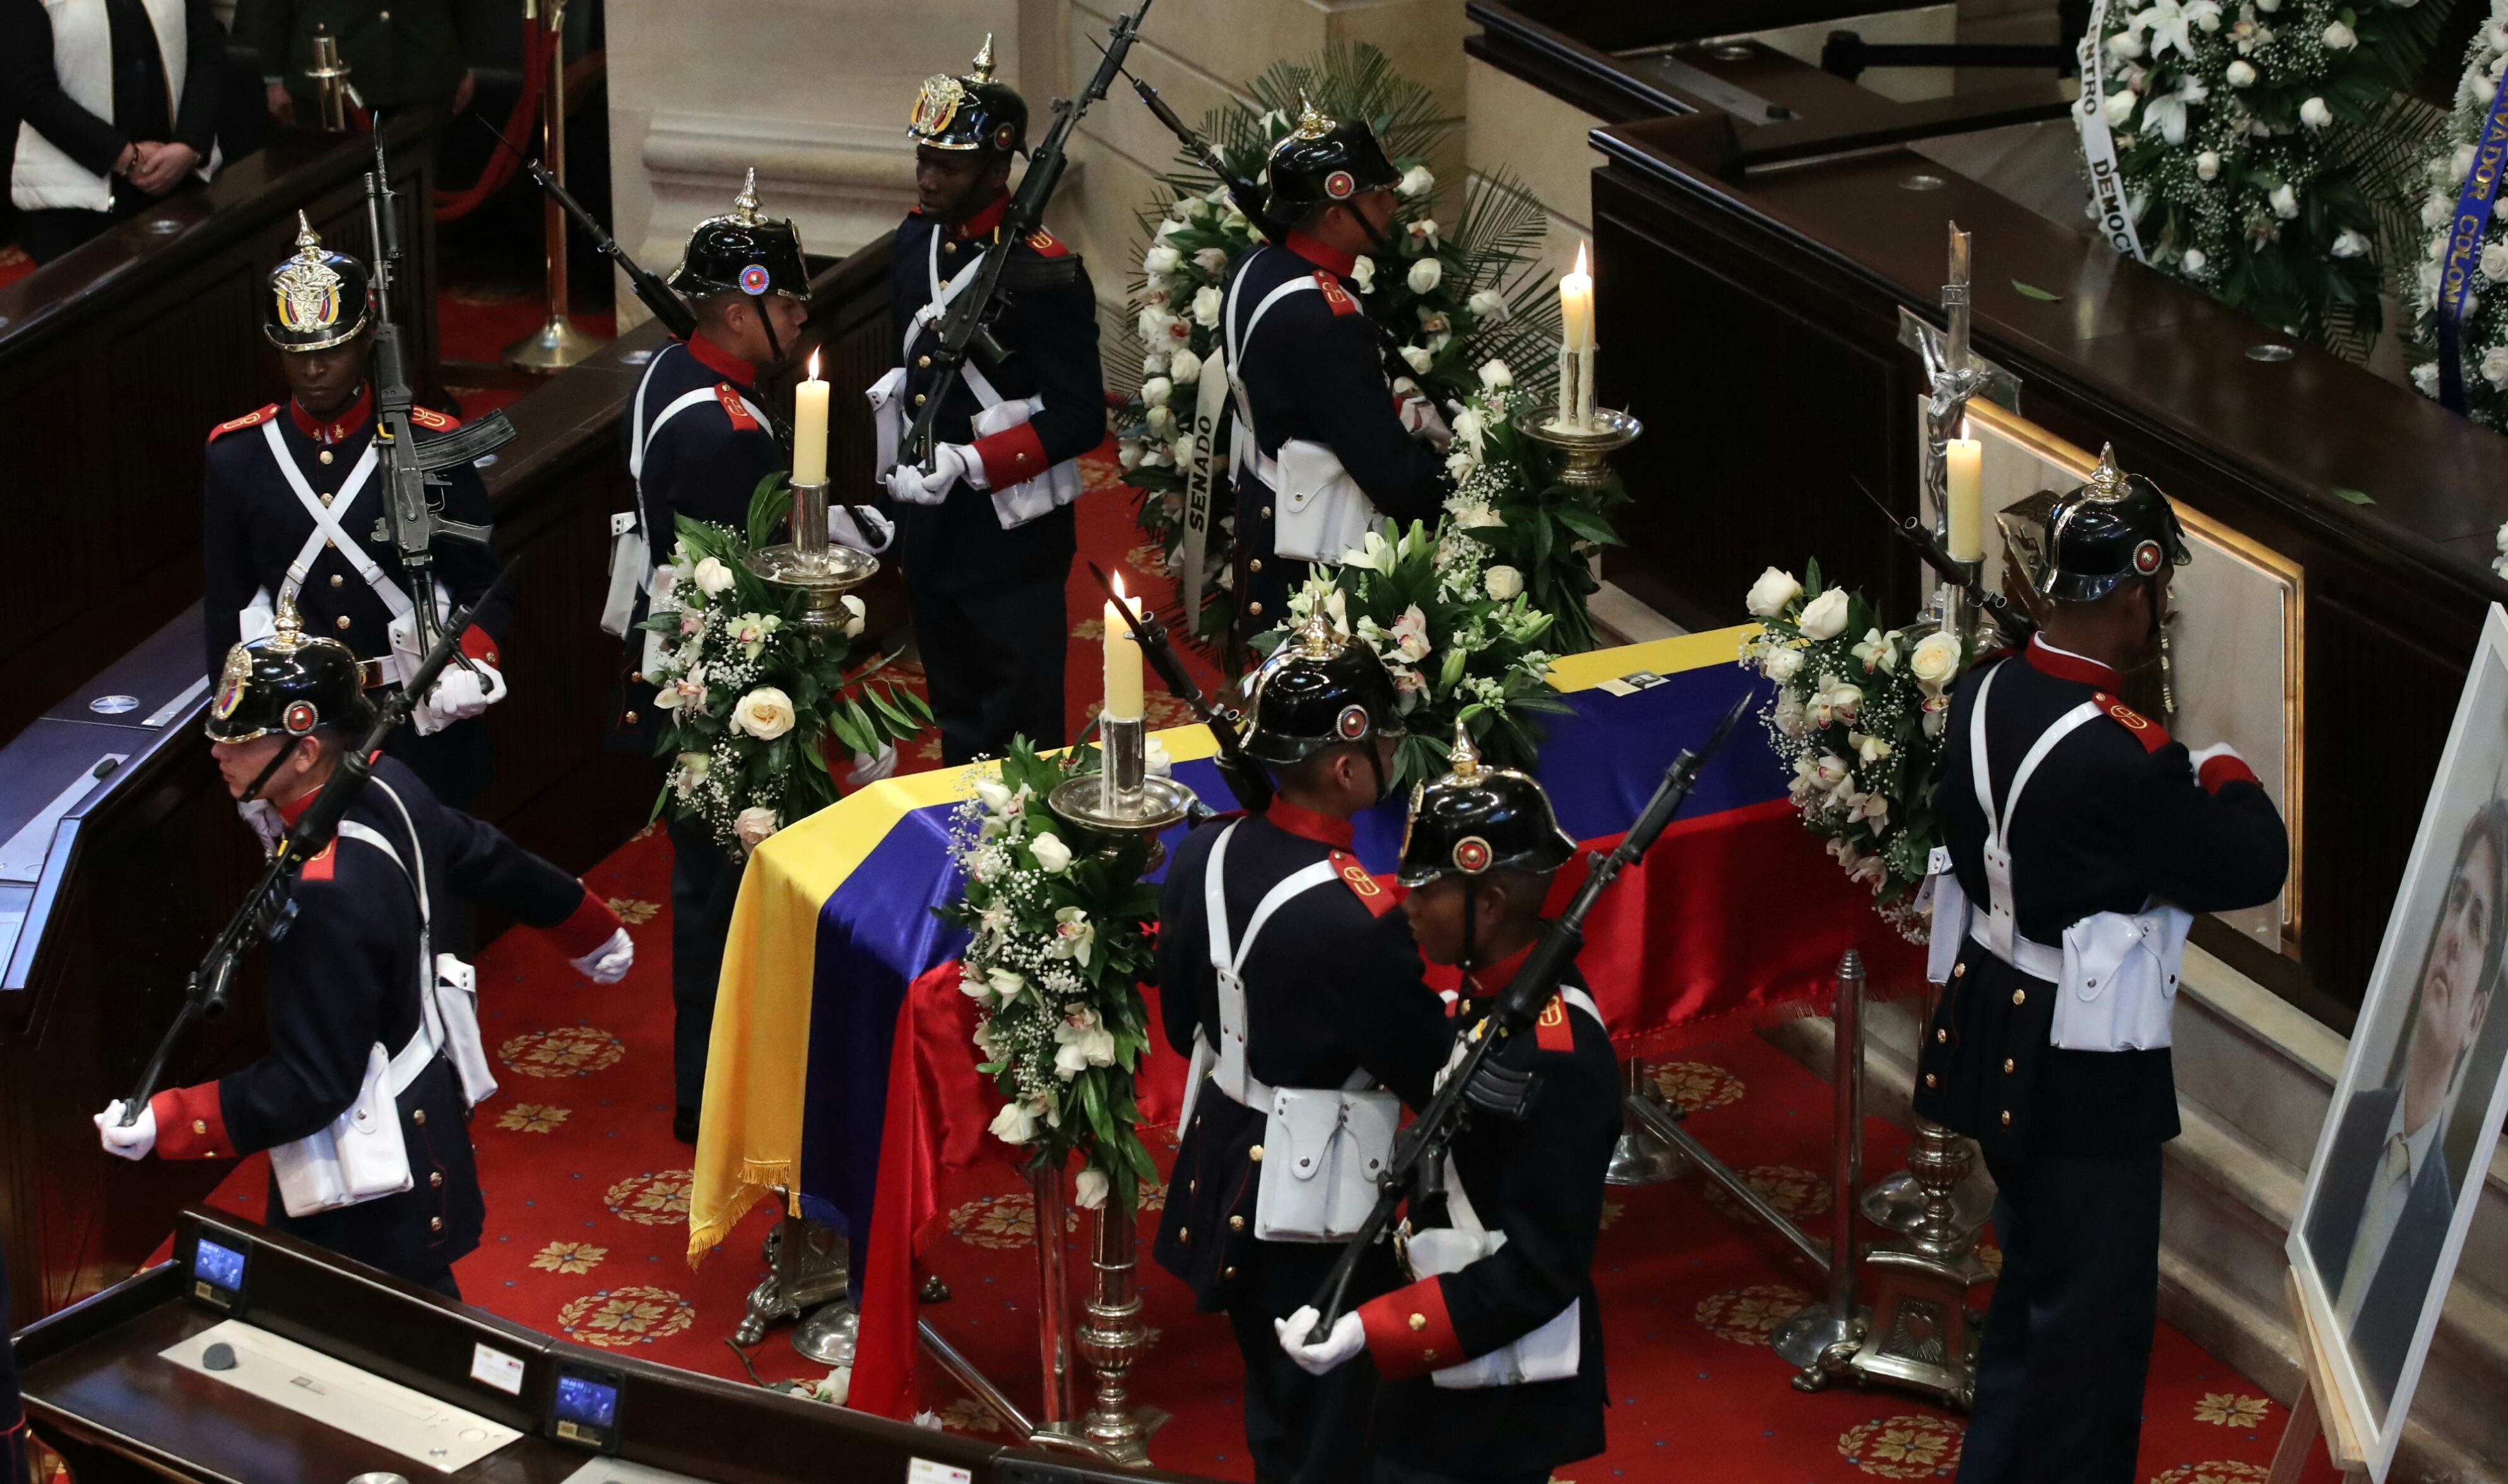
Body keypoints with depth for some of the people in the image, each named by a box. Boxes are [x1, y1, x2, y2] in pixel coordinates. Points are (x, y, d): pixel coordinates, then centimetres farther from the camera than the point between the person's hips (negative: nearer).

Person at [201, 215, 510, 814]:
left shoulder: (431, 447, -4)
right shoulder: (236, 456, 0)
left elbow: (483, 587, 1)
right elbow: (226, 610, 7)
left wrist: (472, 665, -18)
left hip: (421, 723, -1)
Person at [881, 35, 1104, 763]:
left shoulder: (1043, 273, -20)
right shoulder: (917, 239, 2)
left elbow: (1080, 419, -19)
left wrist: (967, 463, -28)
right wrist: (898, 470, 14)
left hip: (1012, 537, -7)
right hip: (927, 525, 7)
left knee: (1019, 734, 4)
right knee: (956, 722, 20)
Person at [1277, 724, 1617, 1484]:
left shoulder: (1556, 1058, -27)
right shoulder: (1501, 991, 0)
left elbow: (1541, 1268, -26)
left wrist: (1370, 1332, -29)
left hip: (1499, 1400, -9)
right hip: (1450, 1367, 9)